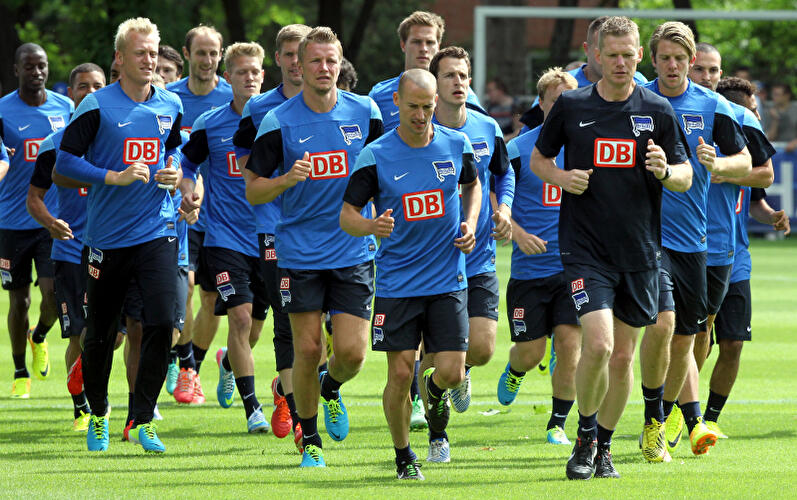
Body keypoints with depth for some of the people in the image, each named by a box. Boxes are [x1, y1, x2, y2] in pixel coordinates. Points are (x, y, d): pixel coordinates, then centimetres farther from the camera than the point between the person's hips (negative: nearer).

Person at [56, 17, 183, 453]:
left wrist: (174, 175, 5)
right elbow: (65, 159, -7)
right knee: (99, 335, 6)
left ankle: (142, 421, -4)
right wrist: (116, 178, -17)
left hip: (157, 232, 2)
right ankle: (98, 414, 30)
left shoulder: (170, 106, 7)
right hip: (106, 235, -2)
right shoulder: (97, 106, -6)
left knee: (161, 323, -14)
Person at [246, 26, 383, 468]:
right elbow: (253, 191, -2)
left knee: (352, 352, -6)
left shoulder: (365, 113, 1)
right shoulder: (279, 122, -6)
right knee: (307, 350, -1)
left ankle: (331, 388, 30)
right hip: (299, 253, -1)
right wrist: (287, 179, -21)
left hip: (353, 251, 1)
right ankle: (309, 440, 18)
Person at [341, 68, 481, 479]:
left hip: (448, 280, 1)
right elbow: (346, 214, -3)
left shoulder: (456, 145, 1)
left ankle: (435, 395, 32)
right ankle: (403, 456, 17)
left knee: (451, 372, -6)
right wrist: (371, 226, -24)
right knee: (400, 374, -5)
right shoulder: (376, 156, -7)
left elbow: (472, 184, 21)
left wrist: (470, 225, 4)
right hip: (397, 285, -1)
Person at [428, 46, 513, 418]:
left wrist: (504, 208, 3)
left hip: (479, 261, 2)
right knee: (435, 354, -2)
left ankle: (460, 369, 30)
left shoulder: (487, 129, 2)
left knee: (482, 348, -6)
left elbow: (504, 173, 21)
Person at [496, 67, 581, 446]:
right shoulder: (519, 149, -4)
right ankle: (514, 371, 40)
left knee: (569, 344, -9)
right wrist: (518, 233, -13)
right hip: (529, 269, -1)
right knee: (530, 352, 3)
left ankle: (558, 423, 7)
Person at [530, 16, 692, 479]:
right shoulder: (571, 106, 0)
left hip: (640, 251, 2)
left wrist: (665, 171, -16)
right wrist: (562, 177, -8)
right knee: (598, 344, -18)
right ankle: (586, 432, 6)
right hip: (586, 248, -2)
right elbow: (539, 158, 13)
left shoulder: (658, 111, 2)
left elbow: (686, 177, 7)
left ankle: (604, 447, 25)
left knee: (623, 357, 7)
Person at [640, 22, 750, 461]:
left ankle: (670, 415, 27)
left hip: (692, 239, 3)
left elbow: (744, 161, 10)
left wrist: (716, 163, -11)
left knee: (684, 338, 7)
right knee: (662, 322, -20)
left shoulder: (712, 107, 4)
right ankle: (653, 419, -5)